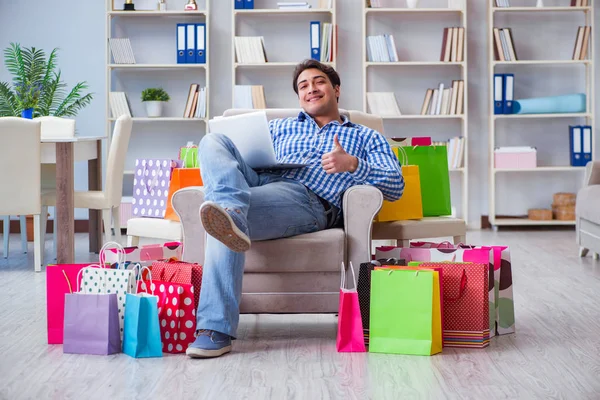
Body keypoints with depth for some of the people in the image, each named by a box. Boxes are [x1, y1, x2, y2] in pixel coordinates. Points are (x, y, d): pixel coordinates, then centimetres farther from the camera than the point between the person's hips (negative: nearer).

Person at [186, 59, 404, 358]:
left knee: (227, 222, -35)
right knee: (213, 141, -26)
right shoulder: (279, 128, 39)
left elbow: (395, 186, 10)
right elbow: (249, 157, 31)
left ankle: (216, 328, -47)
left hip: (308, 199, -5)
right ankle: (232, 211, -55)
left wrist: (352, 164, -8)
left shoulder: (366, 138, 27)